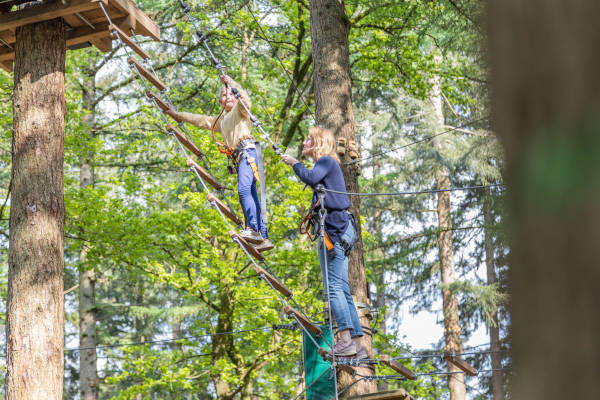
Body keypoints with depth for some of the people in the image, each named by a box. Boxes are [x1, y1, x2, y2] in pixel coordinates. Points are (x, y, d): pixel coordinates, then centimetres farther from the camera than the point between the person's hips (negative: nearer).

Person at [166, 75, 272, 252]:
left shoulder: (240, 110, 9)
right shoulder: (220, 120, 31)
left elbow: (244, 98, -13)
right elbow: (201, 120, 40)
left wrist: (230, 82, -26)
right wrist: (178, 115, 45)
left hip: (248, 151, -8)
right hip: (238, 157, 8)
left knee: (243, 189, -26)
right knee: (251, 197, 0)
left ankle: (252, 229, -34)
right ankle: (264, 238, -5)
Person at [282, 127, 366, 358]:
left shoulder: (327, 161, -3)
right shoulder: (327, 165, 25)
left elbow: (310, 178, -22)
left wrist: (294, 163, -7)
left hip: (336, 226, -10)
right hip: (337, 228, 10)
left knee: (334, 286, -16)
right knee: (341, 289, 7)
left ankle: (345, 340, -22)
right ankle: (356, 344, 5)